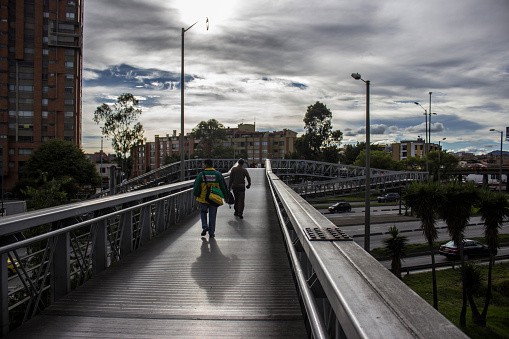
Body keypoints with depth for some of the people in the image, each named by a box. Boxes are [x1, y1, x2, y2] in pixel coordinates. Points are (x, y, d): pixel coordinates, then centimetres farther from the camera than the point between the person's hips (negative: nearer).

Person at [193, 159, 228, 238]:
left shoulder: (201, 175, -7)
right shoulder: (218, 174, -2)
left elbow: (196, 187, -5)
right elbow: (223, 186, 3)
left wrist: (196, 195, 10)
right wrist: (224, 194, 16)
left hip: (203, 199, -1)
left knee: (203, 212, 22)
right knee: (212, 215, 11)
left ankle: (205, 226, 3)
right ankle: (211, 232, 14)